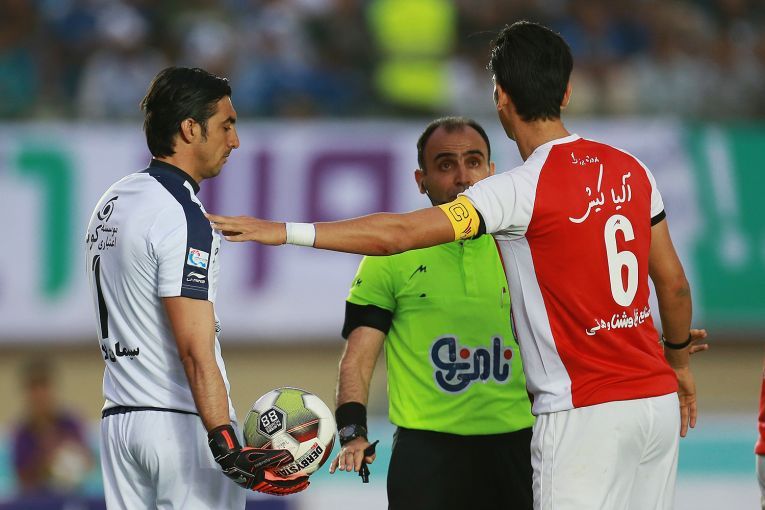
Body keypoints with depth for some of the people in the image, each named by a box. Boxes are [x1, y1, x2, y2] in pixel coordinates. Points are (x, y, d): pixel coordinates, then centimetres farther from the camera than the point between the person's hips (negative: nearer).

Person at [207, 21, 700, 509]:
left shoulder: (524, 188, -13)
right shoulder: (631, 170, 7)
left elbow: (397, 234, -19)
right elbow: (674, 281, 15)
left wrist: (285, 231, -17)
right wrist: (679, 360, 31)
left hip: (584, 413, -7)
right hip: (656, 399, 7)